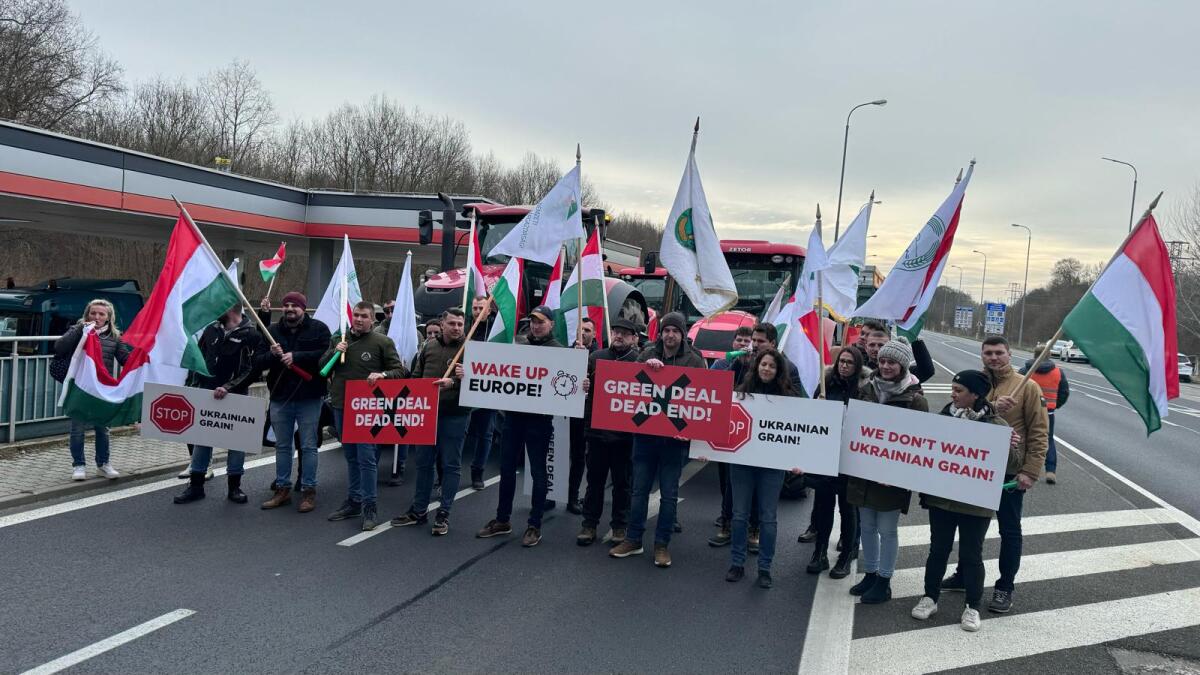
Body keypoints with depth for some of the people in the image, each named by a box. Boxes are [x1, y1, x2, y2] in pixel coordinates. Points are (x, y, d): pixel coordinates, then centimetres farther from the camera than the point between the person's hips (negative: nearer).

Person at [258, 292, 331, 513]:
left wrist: (296, 357, -21)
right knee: (282, 445, 13)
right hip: (280, 397, 4)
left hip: (309, 397, -4)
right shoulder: (272, 330, 8)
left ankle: (308, 491, 11)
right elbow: (258, 362, 3)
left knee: (308, 446, 2)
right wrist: (272, 355, -18)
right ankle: (282, 489, 24)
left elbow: (326, 354, -15)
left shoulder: (318, 329, -1)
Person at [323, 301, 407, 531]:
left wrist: (382, 375, -22)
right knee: (351, 457, 15)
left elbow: (400, 370, -2)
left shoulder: (383, 342, -2)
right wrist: (334, 352, -6)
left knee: (366, 457, -7)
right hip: (341, 406, 5)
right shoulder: (338, 340, 11)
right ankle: (353, 501, 25)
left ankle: (369, 506, 1)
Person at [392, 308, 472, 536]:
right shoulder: (429, 346, 10)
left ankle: (443, 514, 14)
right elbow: (416, 376, 17)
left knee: (451, 464, 3)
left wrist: (454, 382, -27)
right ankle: (418, 511, 25)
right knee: (423, 462, 13)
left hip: (455, 415, -5)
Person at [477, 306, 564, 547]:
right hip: (513, 414, 4)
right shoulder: (517, 342, 9)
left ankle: (535, 526, 16)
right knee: (507, 469, 12)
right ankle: (502, 520, 26)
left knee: (537, 472, 5)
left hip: (539, 418, -4)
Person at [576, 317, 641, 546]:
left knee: (622, 482, 9)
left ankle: (620, 526, 22)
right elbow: (581, 380, 13)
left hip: (625, 433, -2)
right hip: (597, 429, 2)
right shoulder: (596, 357, 7)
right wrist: (582, 385, -9)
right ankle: (589, 524, 22)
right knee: (595, 480, 12)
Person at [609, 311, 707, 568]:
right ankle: (633, 539, 22)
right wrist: (646, 365, -19)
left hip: (675, 436, -2)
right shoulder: (648, 354, 6)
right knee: (639, 489, 10)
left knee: (669, 494, 7)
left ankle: (662, 544, 18)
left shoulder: (694, 360, -2)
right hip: (644, 432, 2)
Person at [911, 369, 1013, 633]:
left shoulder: (995, 425, -10)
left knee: (971, 555, 8)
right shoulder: (944, 416, 0)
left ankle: (973, 606, 24)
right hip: (941, 498, 3)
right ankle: (930, 597, 28)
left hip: (975, 503, -3)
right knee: (938, 550, 13)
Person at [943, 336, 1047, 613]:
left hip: (1010, 472, -4)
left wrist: (1031, 471, -15)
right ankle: (964, 575, 35)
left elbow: (1038, 432, -10)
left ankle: (1005, 587, 22)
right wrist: (991, 408, -29)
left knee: (1009, 530, 9)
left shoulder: (1027, 387, -8)